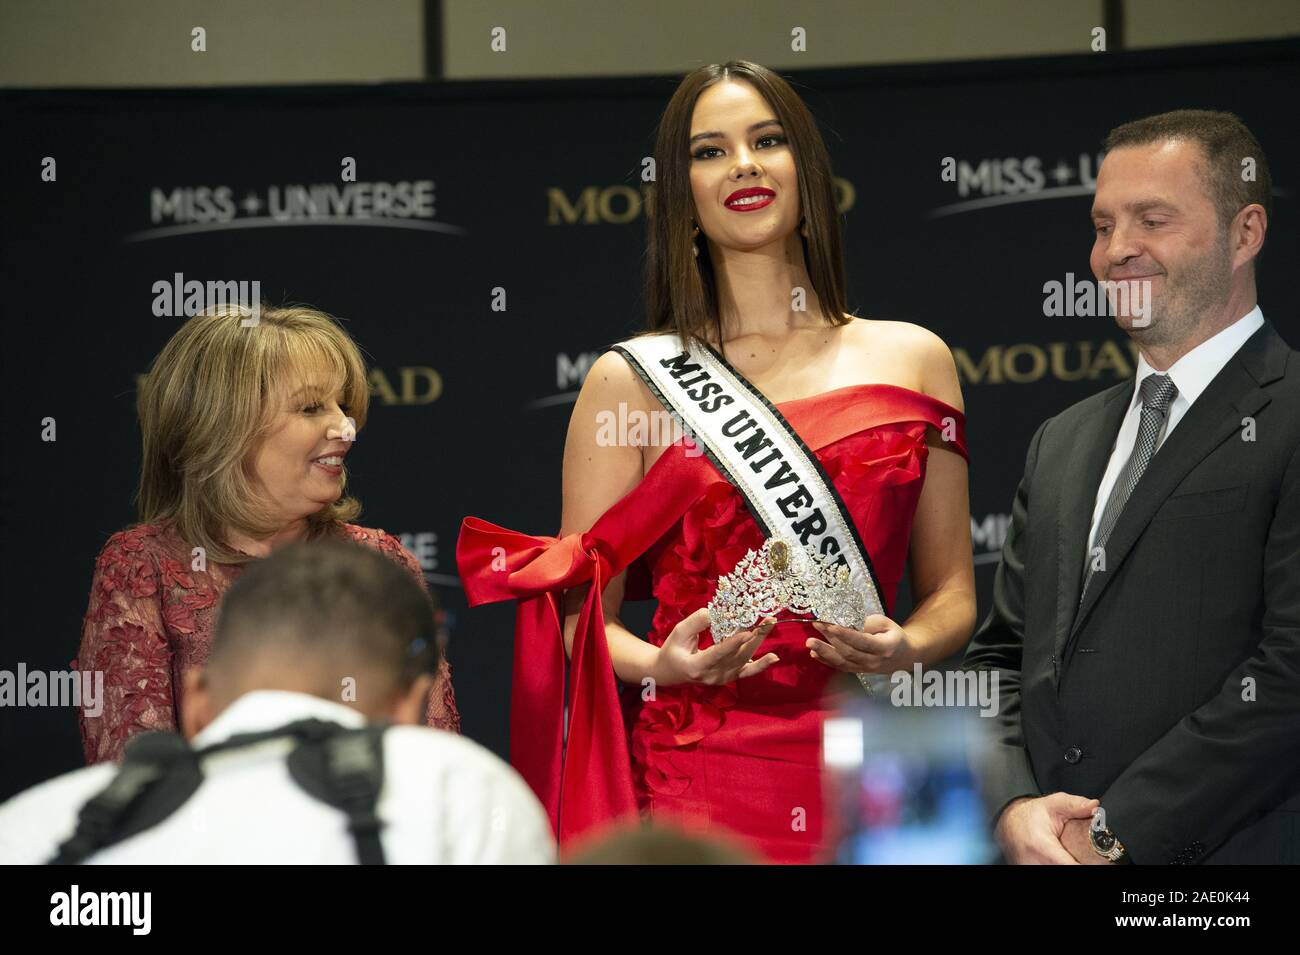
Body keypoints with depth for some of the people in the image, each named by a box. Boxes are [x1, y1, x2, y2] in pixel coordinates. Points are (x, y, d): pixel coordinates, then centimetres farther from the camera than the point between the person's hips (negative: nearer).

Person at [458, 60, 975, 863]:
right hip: (692, 777, -2)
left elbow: (952, 594, 12)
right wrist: (661, 664, -16)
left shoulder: (913, 361, 9)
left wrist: (905, 647, -9)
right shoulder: (631, 380, 4)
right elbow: (584, 614, 5)